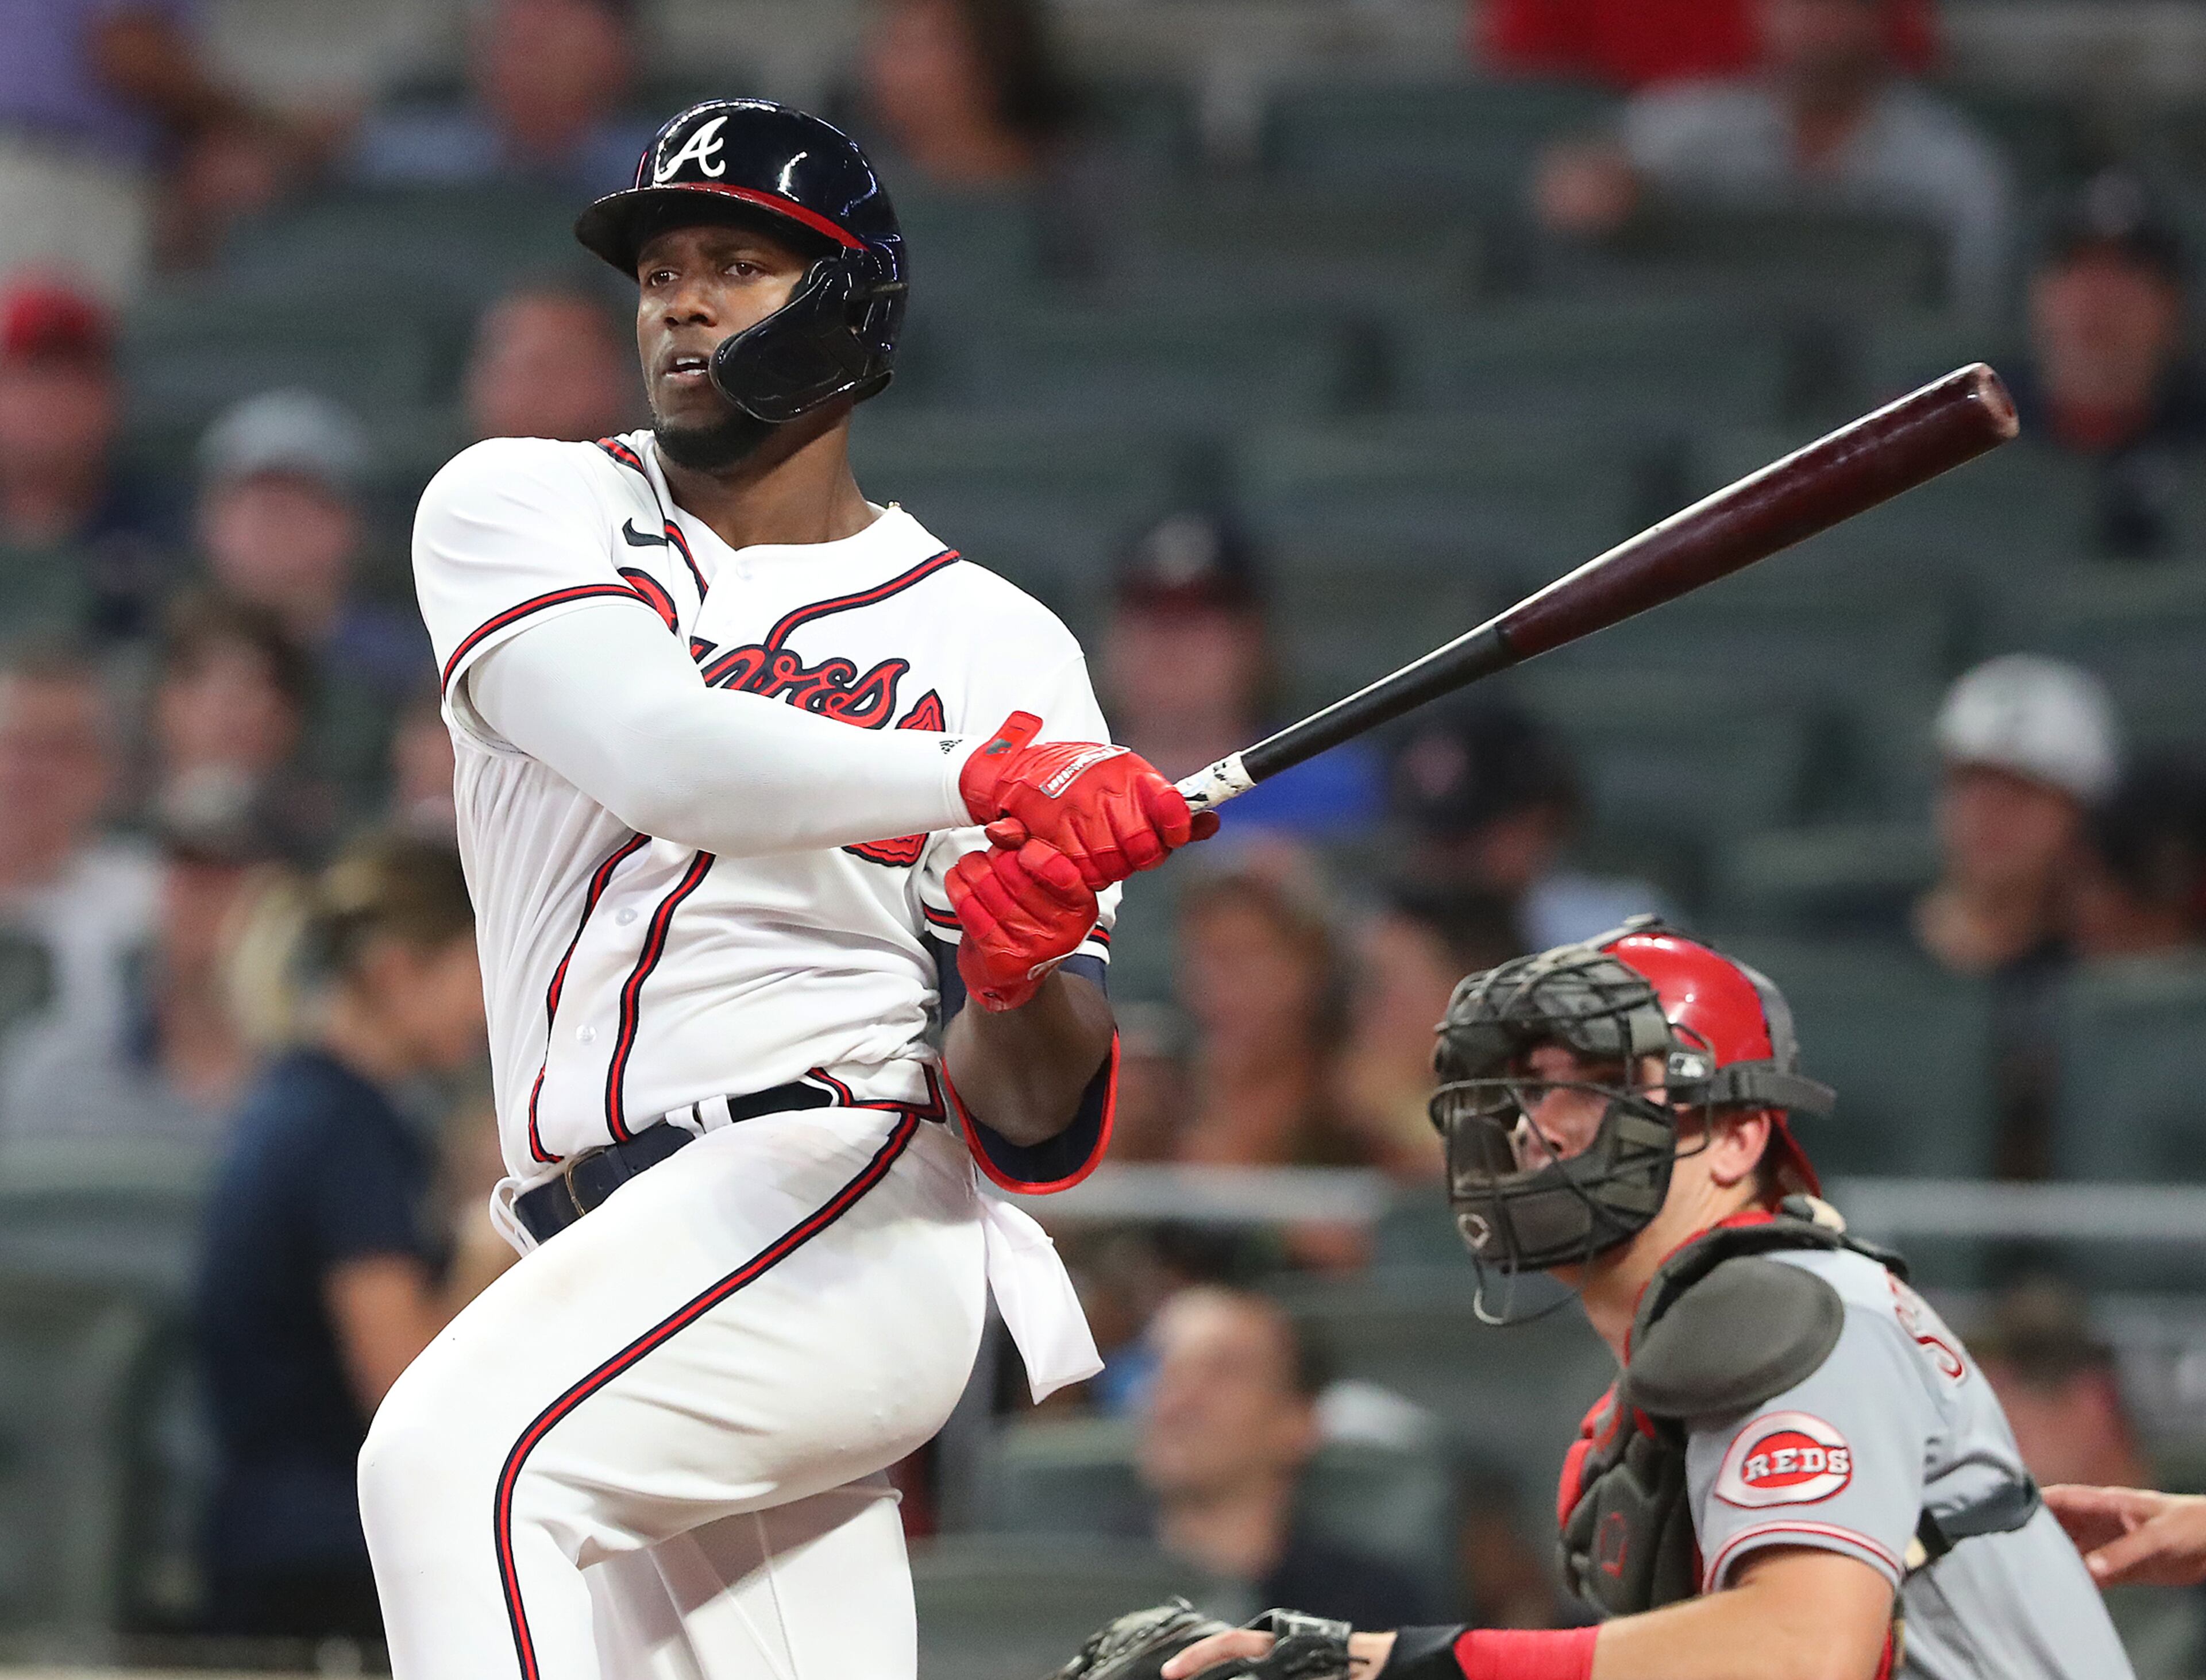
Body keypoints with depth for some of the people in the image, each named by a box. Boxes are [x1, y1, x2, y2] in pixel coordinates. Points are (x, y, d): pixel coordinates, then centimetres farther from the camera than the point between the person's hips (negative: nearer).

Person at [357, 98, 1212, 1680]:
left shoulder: (992, 644, 6)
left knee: (461, 1457, -29)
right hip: (618, 1252, 5)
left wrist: (1026, 978, -25)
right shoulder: (523, 508, 11)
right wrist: (985, 783, -27)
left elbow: (1041, 1129, -1)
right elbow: (660, 760, -13)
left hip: (862, 1191, -5)